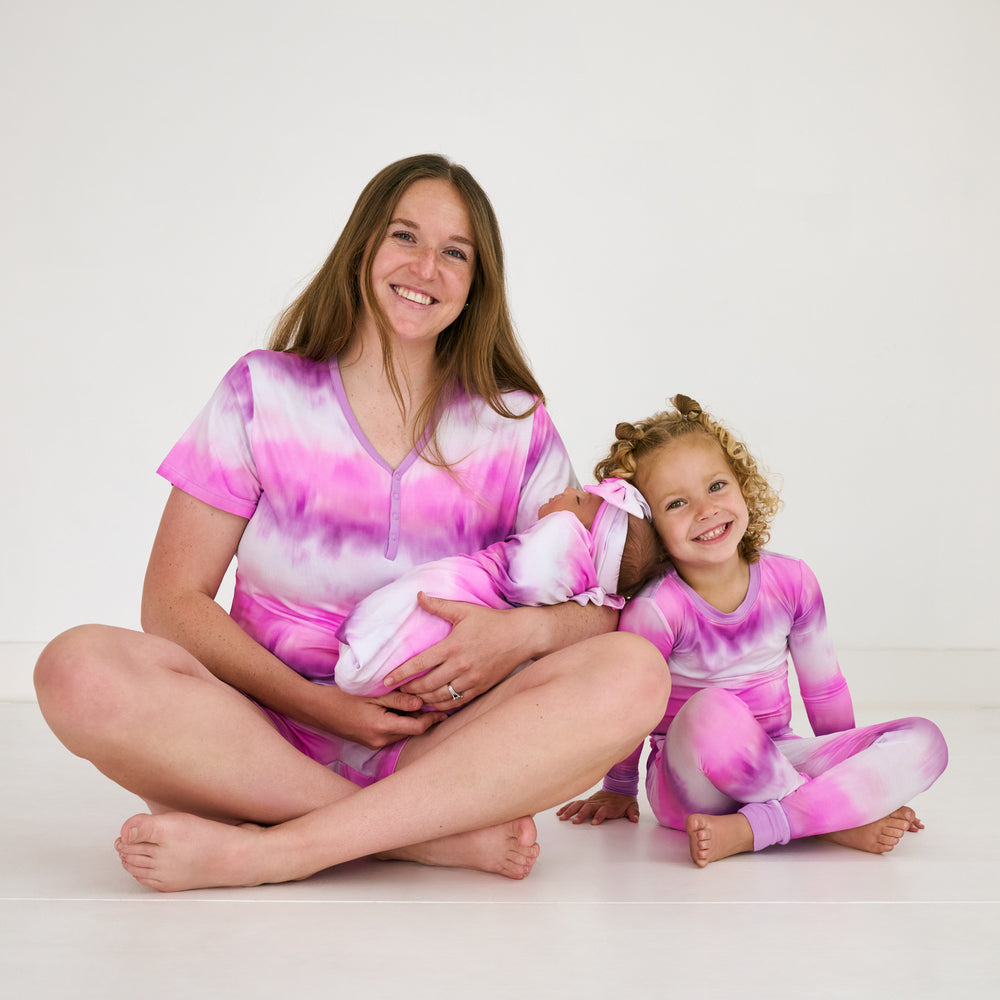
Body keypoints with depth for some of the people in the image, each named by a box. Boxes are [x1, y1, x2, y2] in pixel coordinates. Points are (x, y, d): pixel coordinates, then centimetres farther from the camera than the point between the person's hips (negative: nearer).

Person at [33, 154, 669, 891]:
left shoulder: (517, 428, 6)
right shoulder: (264, 393, 3)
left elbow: (608, 604, 4)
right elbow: (173, 603, -2)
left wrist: (526, 632, -19)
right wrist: (320, 705, -15)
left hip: (441, 747, 1)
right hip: (270, 731, 0)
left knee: (637, 673, -26)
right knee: (81, 670, -28)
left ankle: (267, 850, -27)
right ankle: (446, 836, -24)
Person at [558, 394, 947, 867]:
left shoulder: (791, 581, -6)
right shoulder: (654, 609, -18)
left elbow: (823, 687, 8)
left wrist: (866, 775, 15)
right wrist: (618, 791, 11)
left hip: (773, 765, 5)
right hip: (691, 787, -5)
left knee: (924, 741, -15)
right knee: (710, 711, -39)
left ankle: (748, 829, -25)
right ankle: (839, 820, -19)